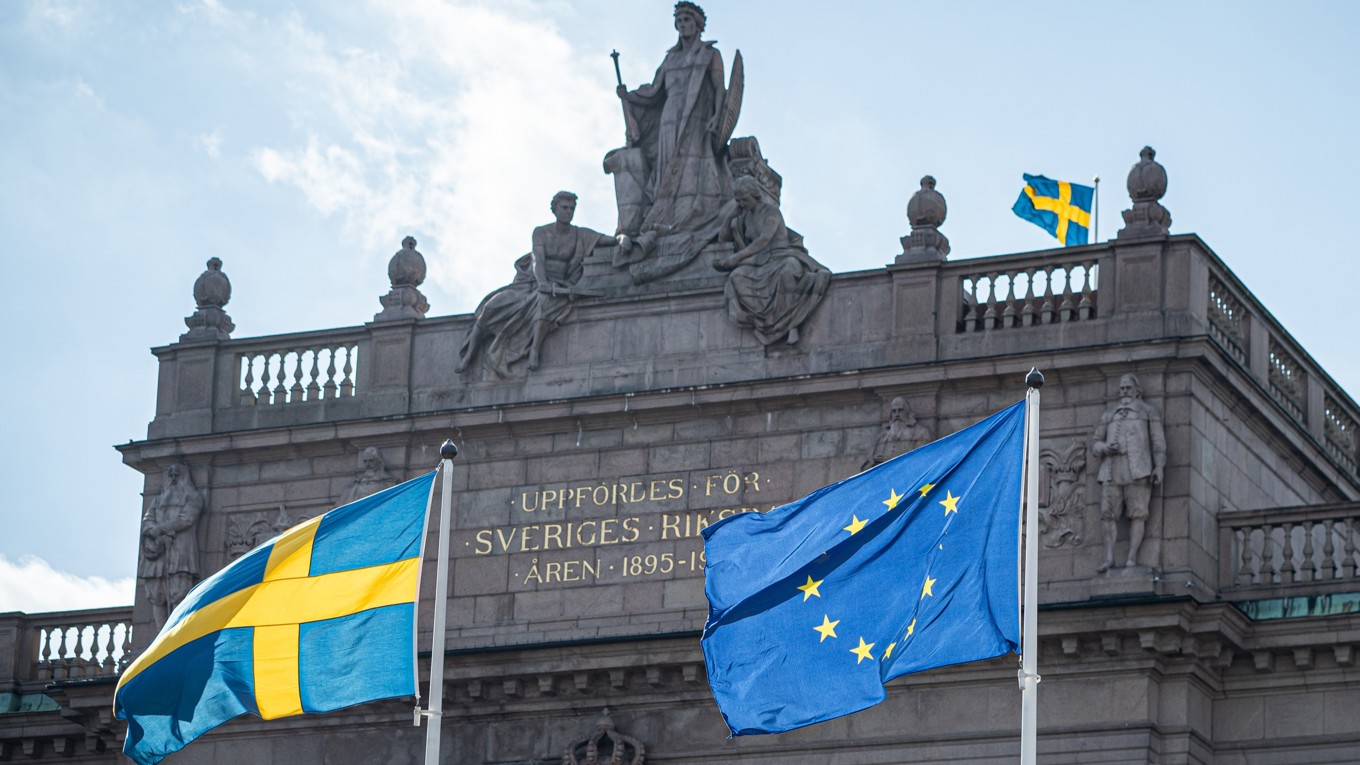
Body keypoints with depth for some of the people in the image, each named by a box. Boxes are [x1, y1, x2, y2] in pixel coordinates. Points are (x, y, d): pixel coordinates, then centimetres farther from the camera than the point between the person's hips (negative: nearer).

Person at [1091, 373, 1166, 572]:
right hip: (1112, 470, 3)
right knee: (1107, 513, -10)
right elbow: (1095, 443, 21)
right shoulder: (1109, 415, 23)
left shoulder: (1148, 411, 13)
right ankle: (1109, 558, -12)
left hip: (1138, 469, -3)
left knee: (1137, 513, -11)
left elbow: (1158, 441, 5)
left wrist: (1159, 467, -9)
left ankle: (1131, 559, -14)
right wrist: (1104, 448, -4)